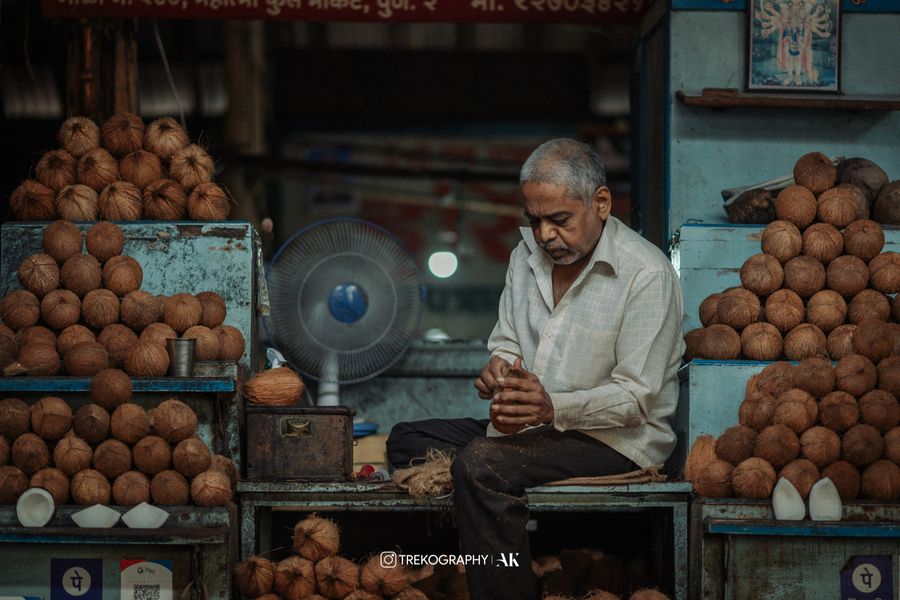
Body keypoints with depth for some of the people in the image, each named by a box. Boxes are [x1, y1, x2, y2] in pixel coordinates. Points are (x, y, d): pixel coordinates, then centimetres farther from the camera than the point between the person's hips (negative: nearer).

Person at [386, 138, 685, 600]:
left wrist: (554, 408, -32)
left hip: (615, 437, -9)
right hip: (529, 427, 9)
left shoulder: (647, 274, -15)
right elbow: (506, 341, 17)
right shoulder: (529, 254, 9)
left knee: (480, 464, -32)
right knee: (405, 440, -1)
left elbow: (636, 398, -17)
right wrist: (498, 367, -9)